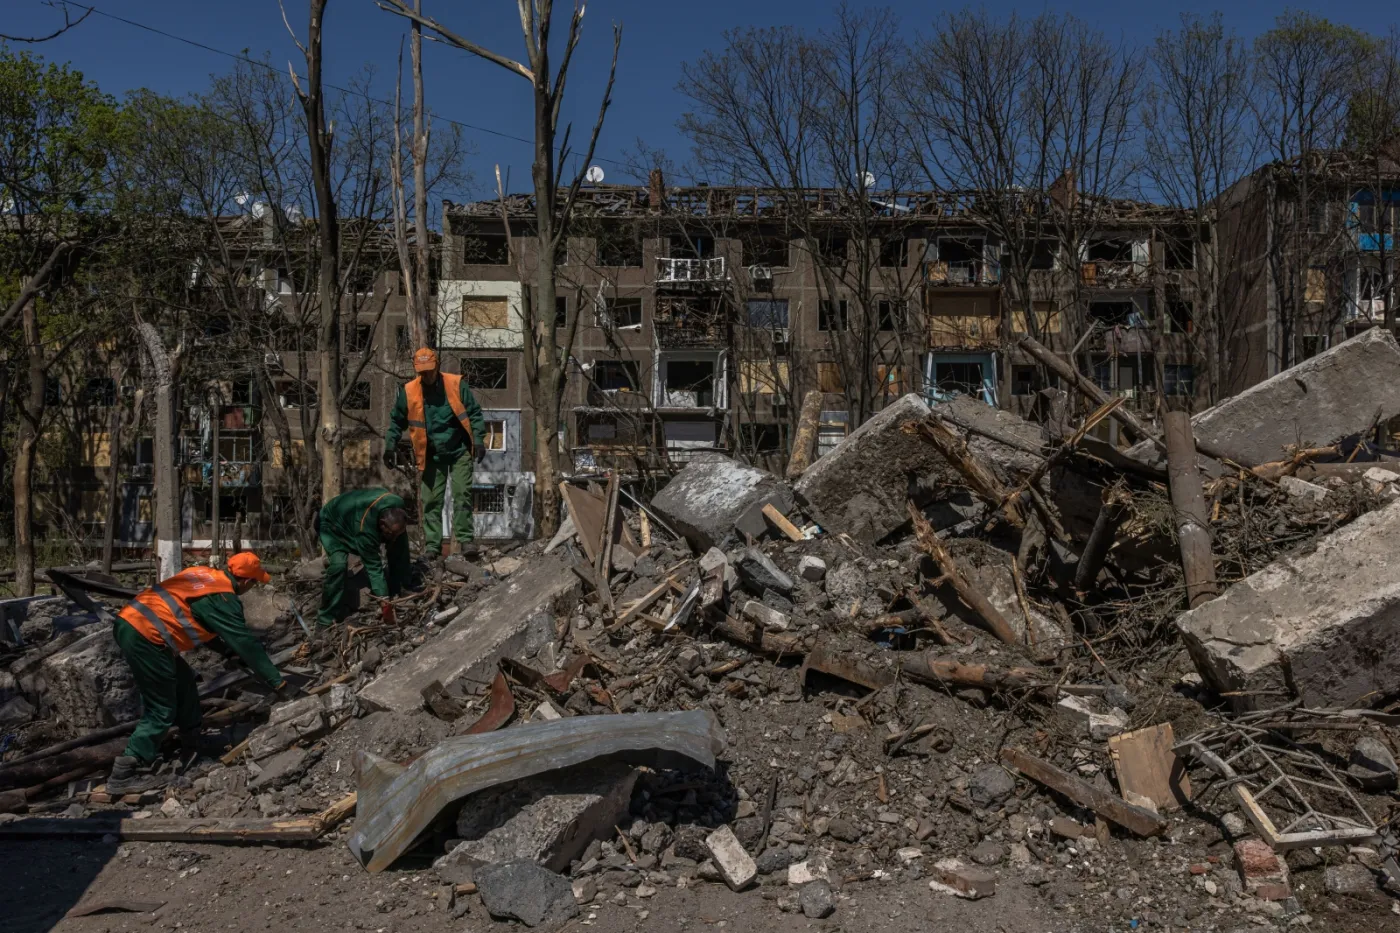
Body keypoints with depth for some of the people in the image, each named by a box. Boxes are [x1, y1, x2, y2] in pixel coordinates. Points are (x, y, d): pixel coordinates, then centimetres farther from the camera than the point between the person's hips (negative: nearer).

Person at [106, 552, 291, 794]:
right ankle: (125, 774, 1)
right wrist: (278, 683, 0)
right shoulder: (222, 599, -9)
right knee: (161, 710, 0)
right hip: (146, 637, -10)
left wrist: (229, 650, 37)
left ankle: (191, 746, 33)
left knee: (182, 680, 22)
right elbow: (248, 644, -6)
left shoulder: (205, 575, 17)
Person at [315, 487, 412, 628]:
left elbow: (400, 556, -16)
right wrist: (383, 598, -42)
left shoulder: (397, 512, -24)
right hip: (332, 524, -7)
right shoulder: (365, 527, -44)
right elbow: (373, 566, -40)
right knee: (338, 565, -31)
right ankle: (327, 619, -17)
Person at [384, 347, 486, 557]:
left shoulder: (456, 384, -6)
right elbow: (397, 421, 11)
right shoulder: (408, 391, -1)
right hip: (431, 456, 2)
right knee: (430, 501, 2)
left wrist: (478, 440, -10)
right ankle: (433, 544, 9)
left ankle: (466, 539, 1)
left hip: (459, 452, -2)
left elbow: (474, 413, -3)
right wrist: (389, 446, 6)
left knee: (462, 496, -6)